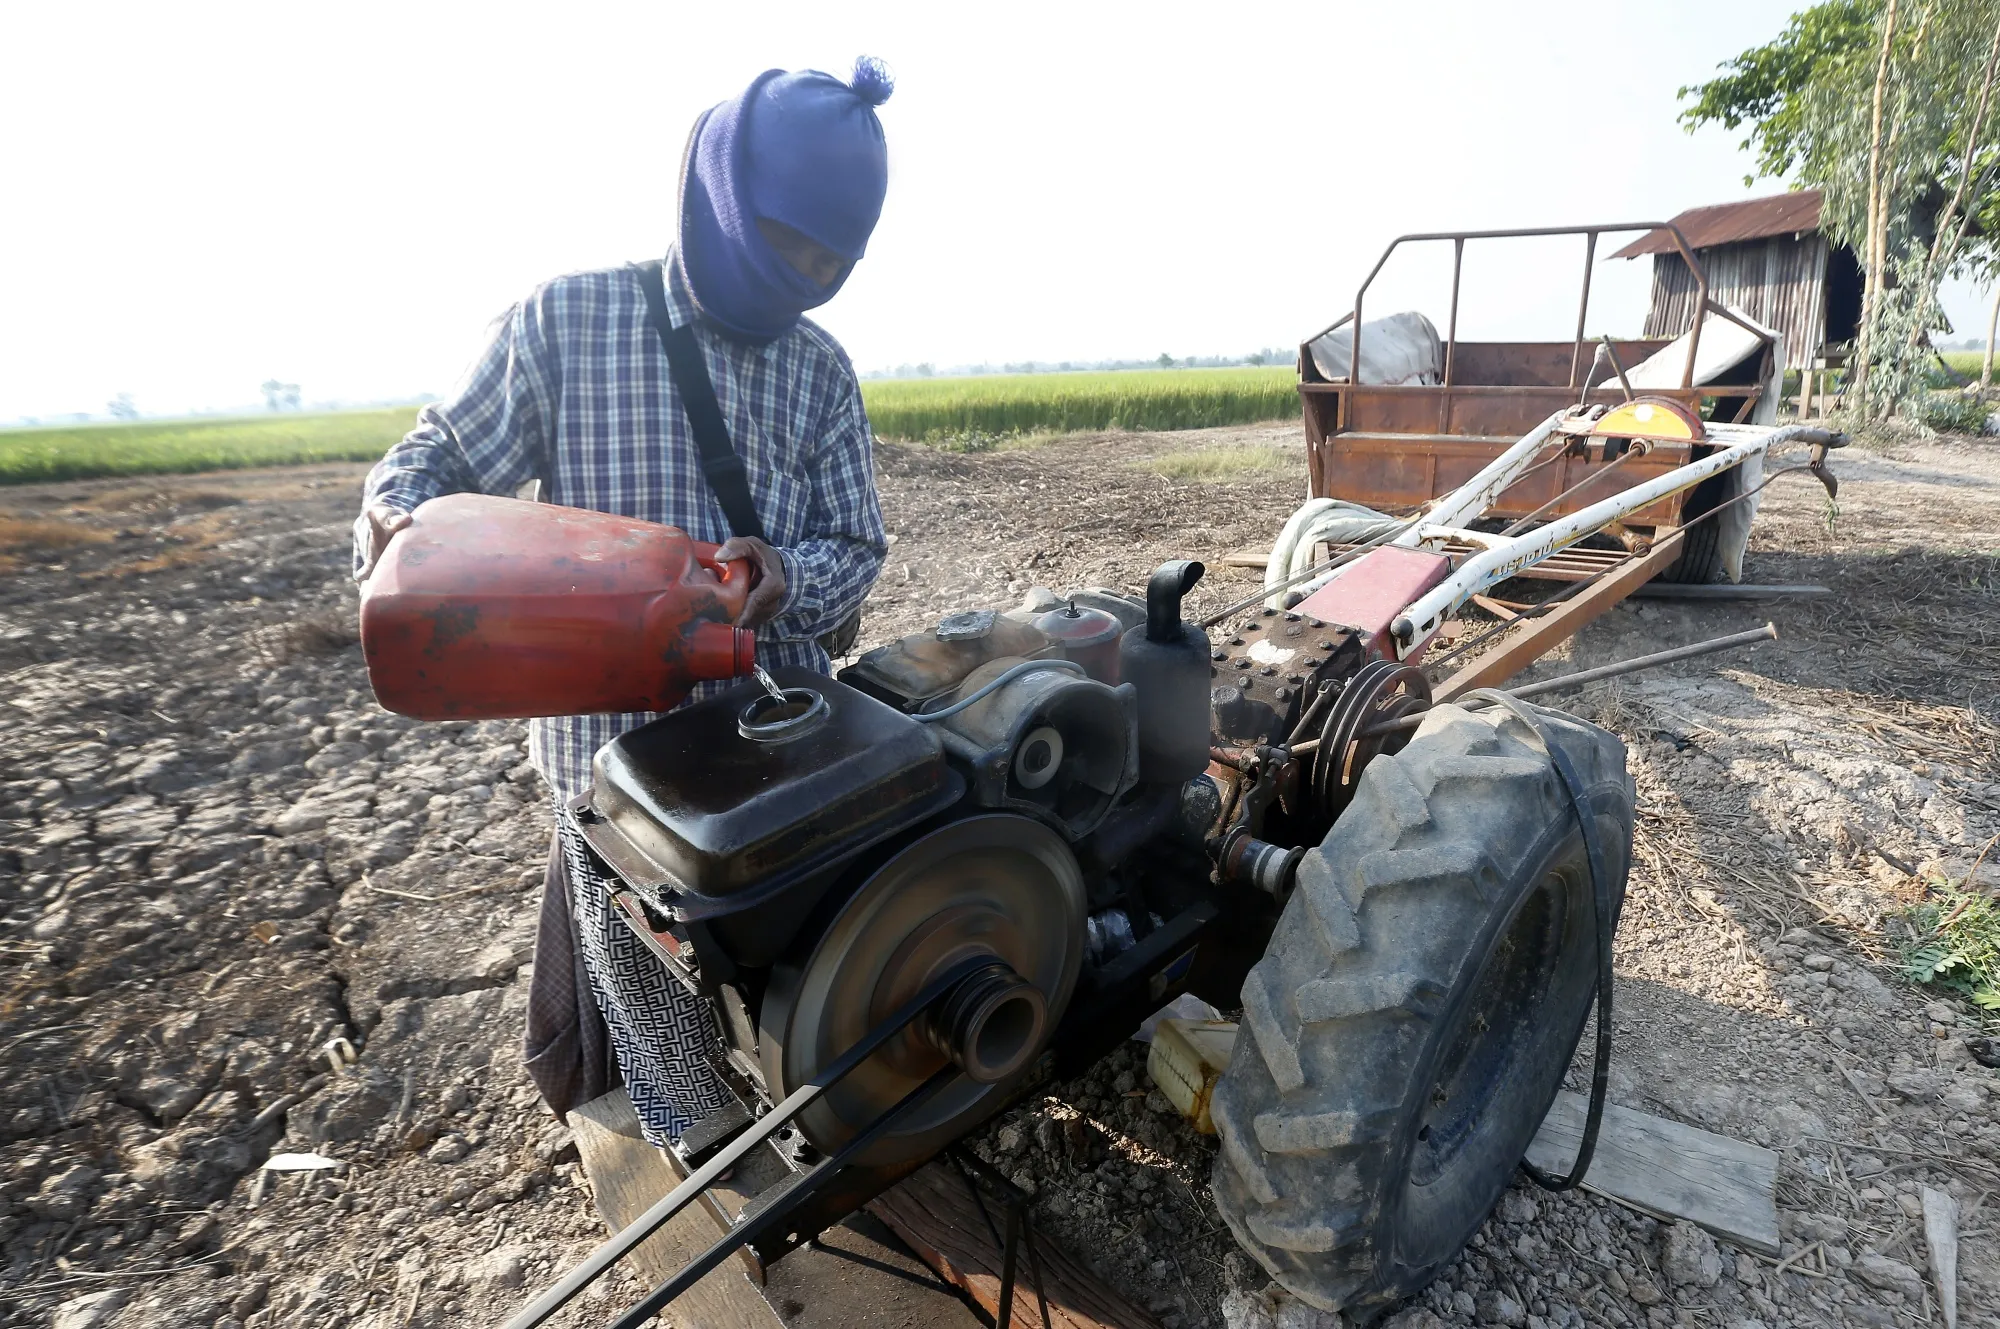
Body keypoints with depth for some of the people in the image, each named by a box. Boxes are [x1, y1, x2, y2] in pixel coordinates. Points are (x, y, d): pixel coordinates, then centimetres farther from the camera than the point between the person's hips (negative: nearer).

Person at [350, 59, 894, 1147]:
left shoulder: (822, 370, 5)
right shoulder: (564, 321, -4)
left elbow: (855, 546, 4)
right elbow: (441, 458, 2)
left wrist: (787, 578, -19)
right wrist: (399, 516, -21)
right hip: (615, 738, -2)